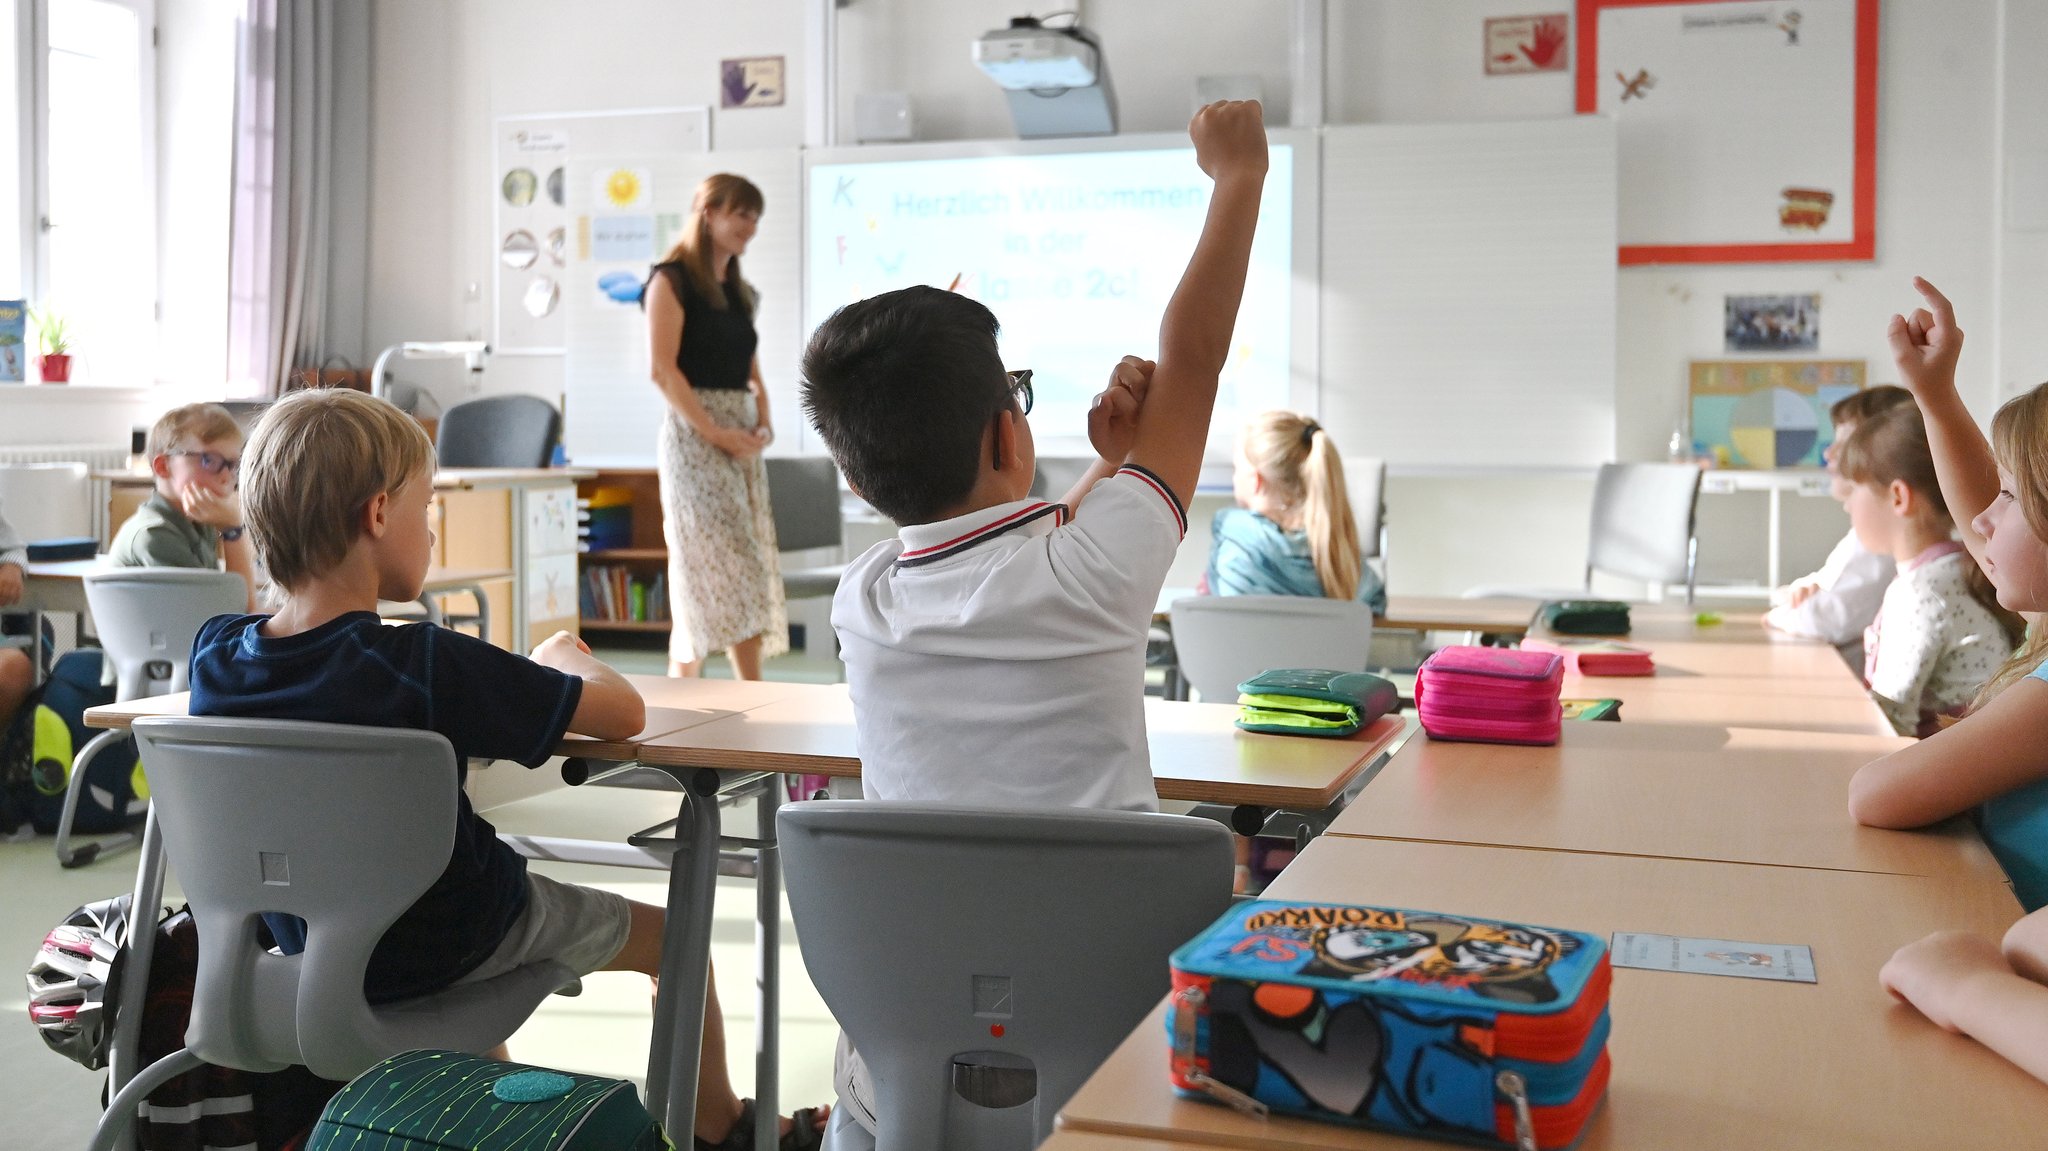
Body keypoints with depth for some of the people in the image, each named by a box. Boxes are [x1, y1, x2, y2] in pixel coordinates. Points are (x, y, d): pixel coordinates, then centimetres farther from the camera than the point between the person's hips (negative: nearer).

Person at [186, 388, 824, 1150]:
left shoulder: (215, 658, -14)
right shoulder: (428, 666, -32)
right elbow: (624, 713, -24)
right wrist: (558, 664, -2)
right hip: (448, 952, -6)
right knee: (671, 935, 18)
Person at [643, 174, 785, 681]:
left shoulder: (739, 292, 18)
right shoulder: (671, 281, -5)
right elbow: (664, 371, -13)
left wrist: (764, 421, 0)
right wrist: (716, 433, -18)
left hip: (742, 440, 8)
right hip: (694, 432, -7)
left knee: (747, 569, 4)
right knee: (705, 567, -8)